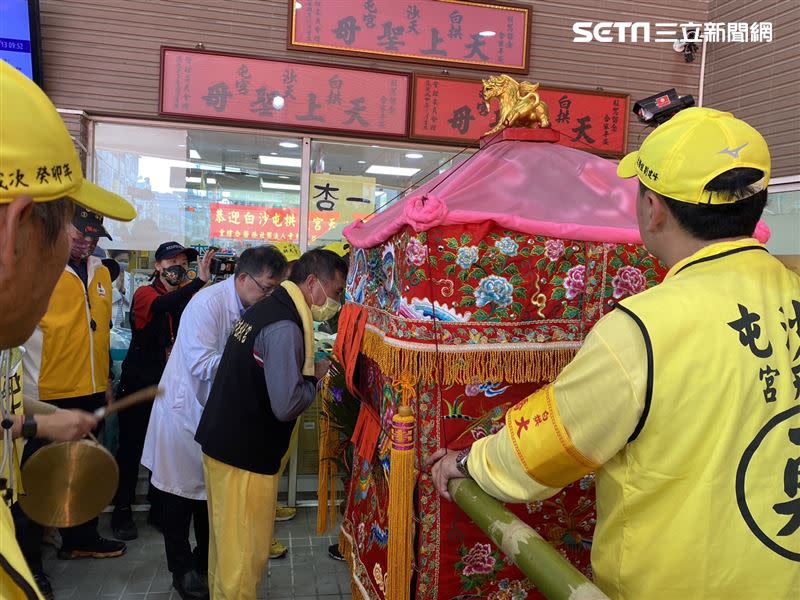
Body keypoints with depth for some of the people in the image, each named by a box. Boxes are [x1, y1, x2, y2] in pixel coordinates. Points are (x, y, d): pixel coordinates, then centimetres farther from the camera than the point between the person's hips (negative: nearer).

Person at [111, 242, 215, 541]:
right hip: (139, 383, -3)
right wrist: (199, 281, -45)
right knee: (131, 446, 6)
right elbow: (162, 306, -34)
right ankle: (122, 511, 21)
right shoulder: (145, 293, -9)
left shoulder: (186, 296, 3)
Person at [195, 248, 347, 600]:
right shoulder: (284, 327, -22)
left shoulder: (266, 309, 7)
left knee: (227, 542, 23)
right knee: (245, 551, 7)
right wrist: (316, 377, -9)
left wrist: (306, 369, 5)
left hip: (222, 441, 9)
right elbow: (286, 406, -26)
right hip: (245, 454, -9)